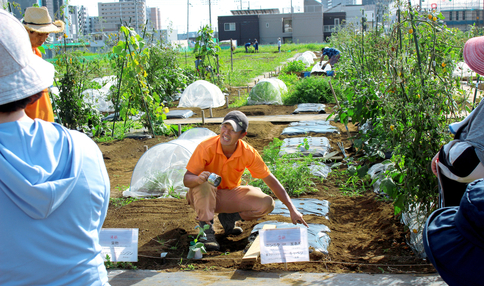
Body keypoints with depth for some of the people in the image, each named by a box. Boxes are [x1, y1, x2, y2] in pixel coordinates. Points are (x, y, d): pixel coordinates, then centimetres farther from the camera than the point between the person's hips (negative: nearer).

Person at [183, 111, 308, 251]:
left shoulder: (248, 153, -17)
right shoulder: (206, 147, -25)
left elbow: (271, 181, -10)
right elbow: (186, 180, -25)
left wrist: (292, 209, -14)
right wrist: (198, 179, -51)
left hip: (231, 195, 3)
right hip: (204, 197, -3)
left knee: (267, 204, -17)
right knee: (203, 183, -38)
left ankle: (228, 218, 4)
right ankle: (206, 229, -21)